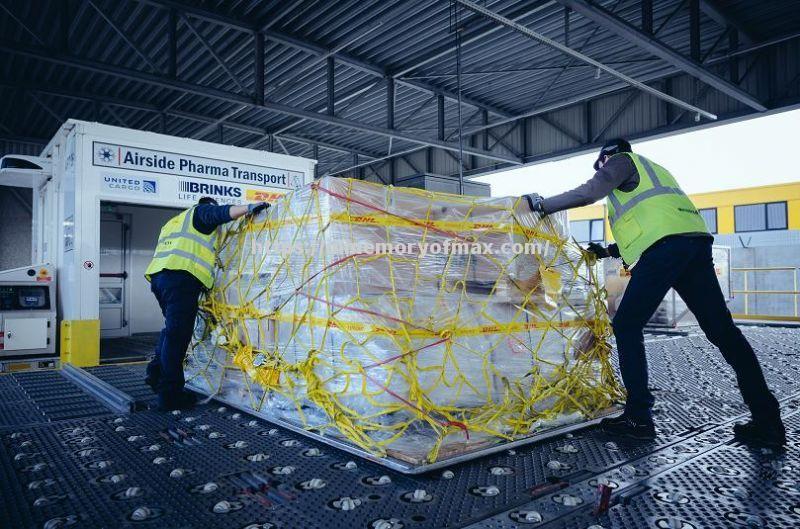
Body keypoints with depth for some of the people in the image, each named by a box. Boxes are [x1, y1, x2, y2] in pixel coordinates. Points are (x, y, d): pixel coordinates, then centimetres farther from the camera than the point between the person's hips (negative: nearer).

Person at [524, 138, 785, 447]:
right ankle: (767, 420, 9)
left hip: (665, 246, -9)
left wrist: (541, 205, 4)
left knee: (627, 327, -2)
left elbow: (589, 192, -4)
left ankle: (638, 417, -4)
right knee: (723, 331, 7)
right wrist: (607, 251, 38)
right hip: (696, 240, 9)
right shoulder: (653, 171, 38)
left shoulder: (621, 159, 14)